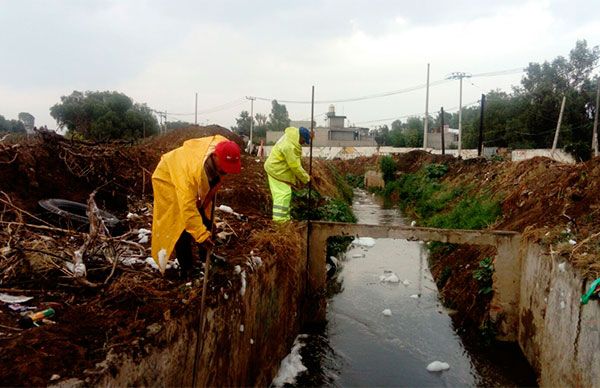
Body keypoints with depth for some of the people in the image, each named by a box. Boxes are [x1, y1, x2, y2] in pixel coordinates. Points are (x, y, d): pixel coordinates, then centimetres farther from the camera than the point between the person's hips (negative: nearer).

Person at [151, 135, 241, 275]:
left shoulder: (222, 148, -26)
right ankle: (186, 269, 1)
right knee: (180, 226, -12)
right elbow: (188, 207, -42)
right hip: (168, 178, -7)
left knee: (205, 218, 9)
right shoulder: (191, 168, -46)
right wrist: (201, 235, -41)